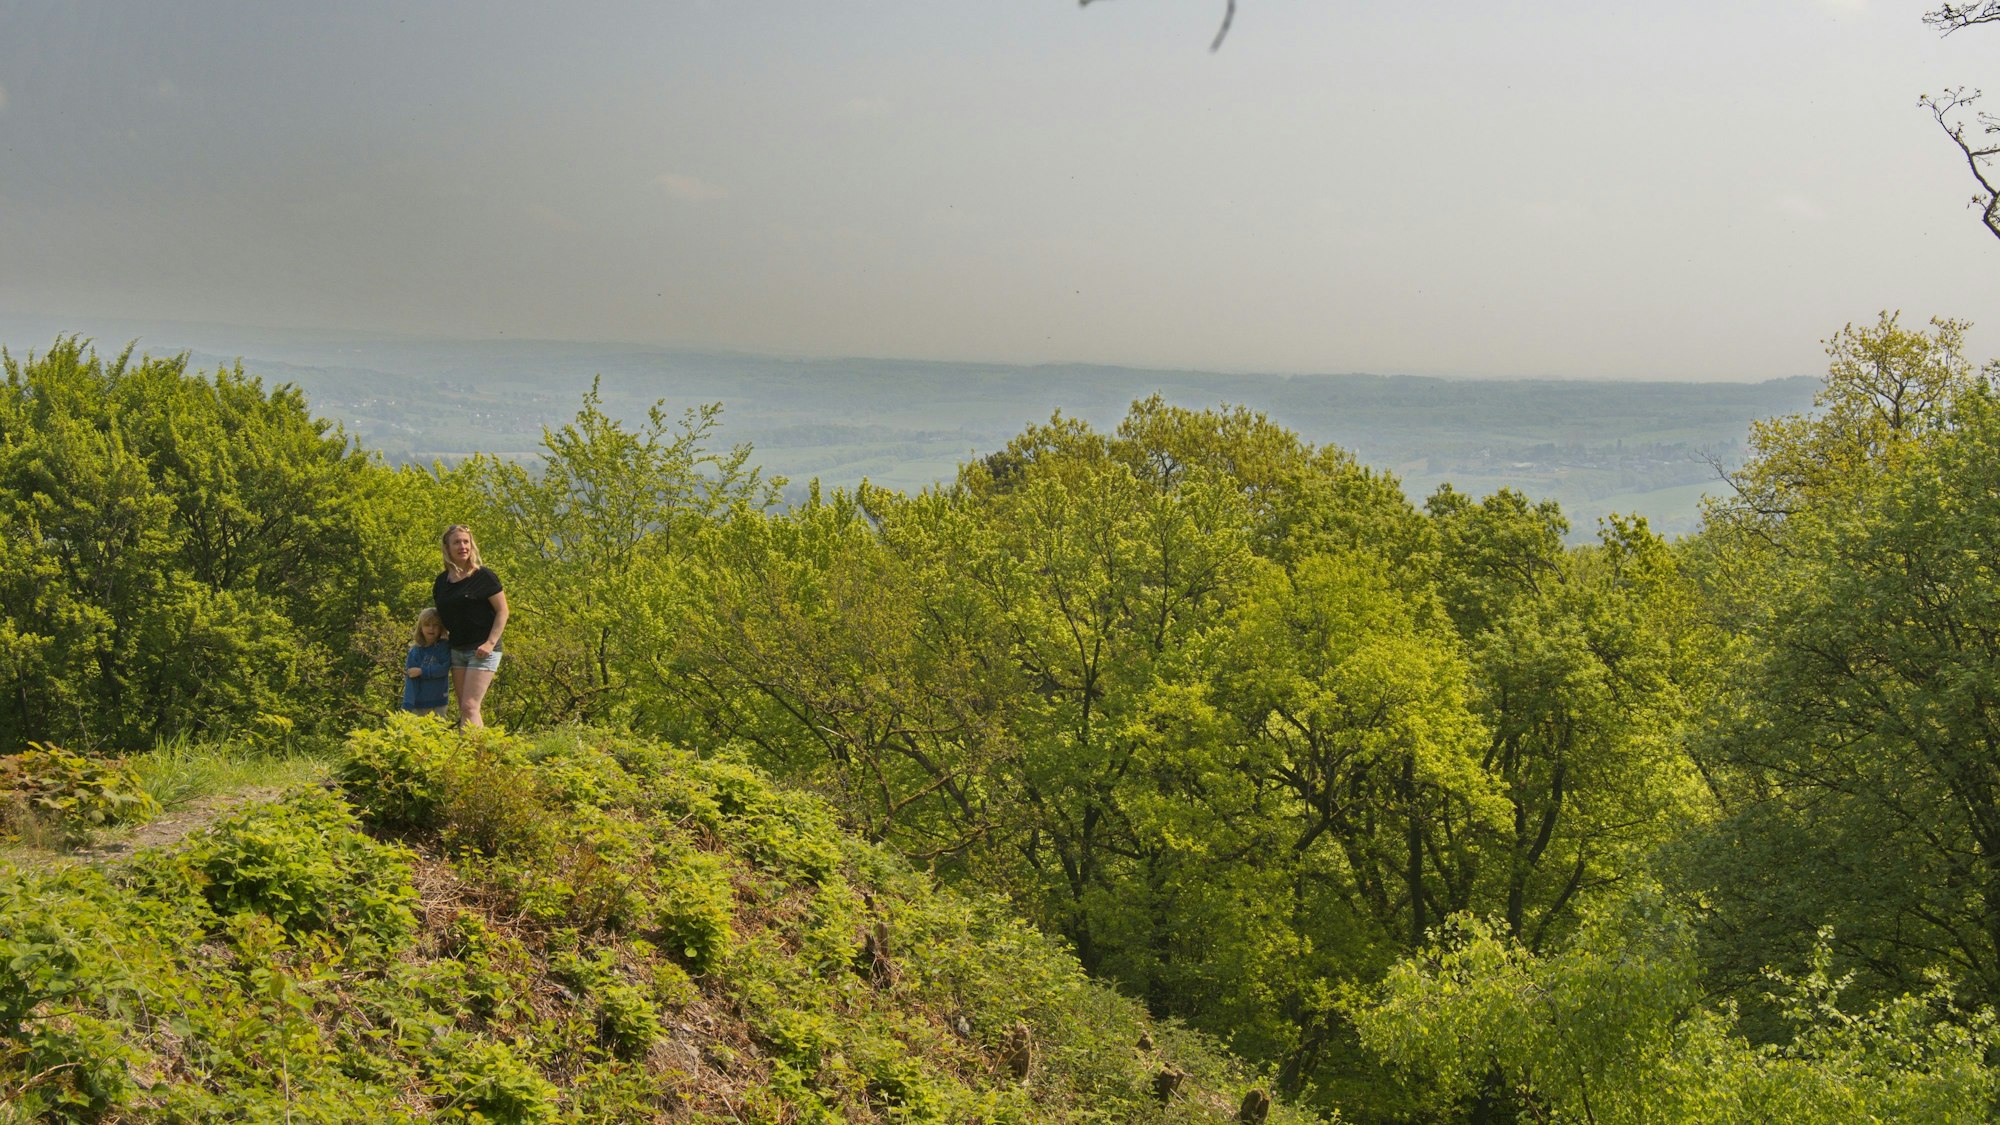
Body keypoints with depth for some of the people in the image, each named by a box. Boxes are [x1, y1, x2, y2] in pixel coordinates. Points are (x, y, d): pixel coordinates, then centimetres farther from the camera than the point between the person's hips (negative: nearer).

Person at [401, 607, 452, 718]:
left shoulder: (445, 648, 0)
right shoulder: (415, 651, -2)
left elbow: (444, 668, -13)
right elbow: (410, 680, -8)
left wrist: (422, 671, -16)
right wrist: (407, 706, -16)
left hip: (438, 702, 0)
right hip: (419, 703, 0)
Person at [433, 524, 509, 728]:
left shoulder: (484, 577, -8)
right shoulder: (442, 581, 9)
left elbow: (502, 611, -7)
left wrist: (490, 643, -16)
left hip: (481, 650, -7)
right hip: (457, 650, 7)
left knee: (470, 706, -16)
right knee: (464, 709, 6)